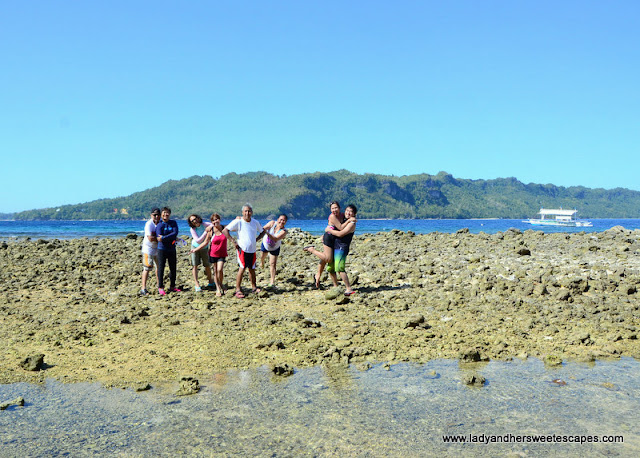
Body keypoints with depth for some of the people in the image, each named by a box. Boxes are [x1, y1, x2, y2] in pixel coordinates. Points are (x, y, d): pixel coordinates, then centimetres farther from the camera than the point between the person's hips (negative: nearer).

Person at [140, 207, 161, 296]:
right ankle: (143, 289, -7)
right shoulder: (149, 224, -20)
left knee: (159, 267, 17)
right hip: (148, 248, -8)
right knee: (147, 268, -9)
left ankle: (159, 285, 31)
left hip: (158, 248, 8)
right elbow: (150, 238, -29)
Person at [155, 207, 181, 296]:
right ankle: (160, 287, 5)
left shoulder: (173, 223, 6)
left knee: (173, 268, 8)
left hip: (172, 249, 3)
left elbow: (175, 233, -11)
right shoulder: (159, 225, -3)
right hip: (162, 249, -3)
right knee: (161, 268, -3)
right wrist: (172, 238, -14)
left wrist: (164, 238, -20)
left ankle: (172, 286, 20)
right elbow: (159, 238, -14)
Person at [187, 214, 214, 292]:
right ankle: (197, 284, -3)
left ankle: (210, 282, 28)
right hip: (195, 247, -2)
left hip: (204, 248, 2)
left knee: (207, 265, 8)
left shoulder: (204, 224, -15)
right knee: (195, 266, -7)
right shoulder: (192, 229, -20)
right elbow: (198, 240, -25)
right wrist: (205, 232, -32)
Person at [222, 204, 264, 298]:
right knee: (242, 268, -13)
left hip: (252, 250, 5)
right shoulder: (238, 222, -7)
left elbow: (262, 231, 26)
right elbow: (225, 230, -10)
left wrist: (256, 239, 11)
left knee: (252, 269, 11)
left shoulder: (255, 222, 8)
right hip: (242, 249, -5)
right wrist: (233, 241, -12)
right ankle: (238, 290, -8)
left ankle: (254, 287, 24)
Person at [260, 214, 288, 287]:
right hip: (265, 245, 2)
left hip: (275, 249, -2)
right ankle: (262, 262, 62)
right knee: (262, 258, 24)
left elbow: (275, 239, -42)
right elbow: (263, 229, -30)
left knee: (272, 264, -7)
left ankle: (272, 281, 0)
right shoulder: (272, 223, -24)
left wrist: (267, 233, -54)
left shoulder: (283, 231, -29)